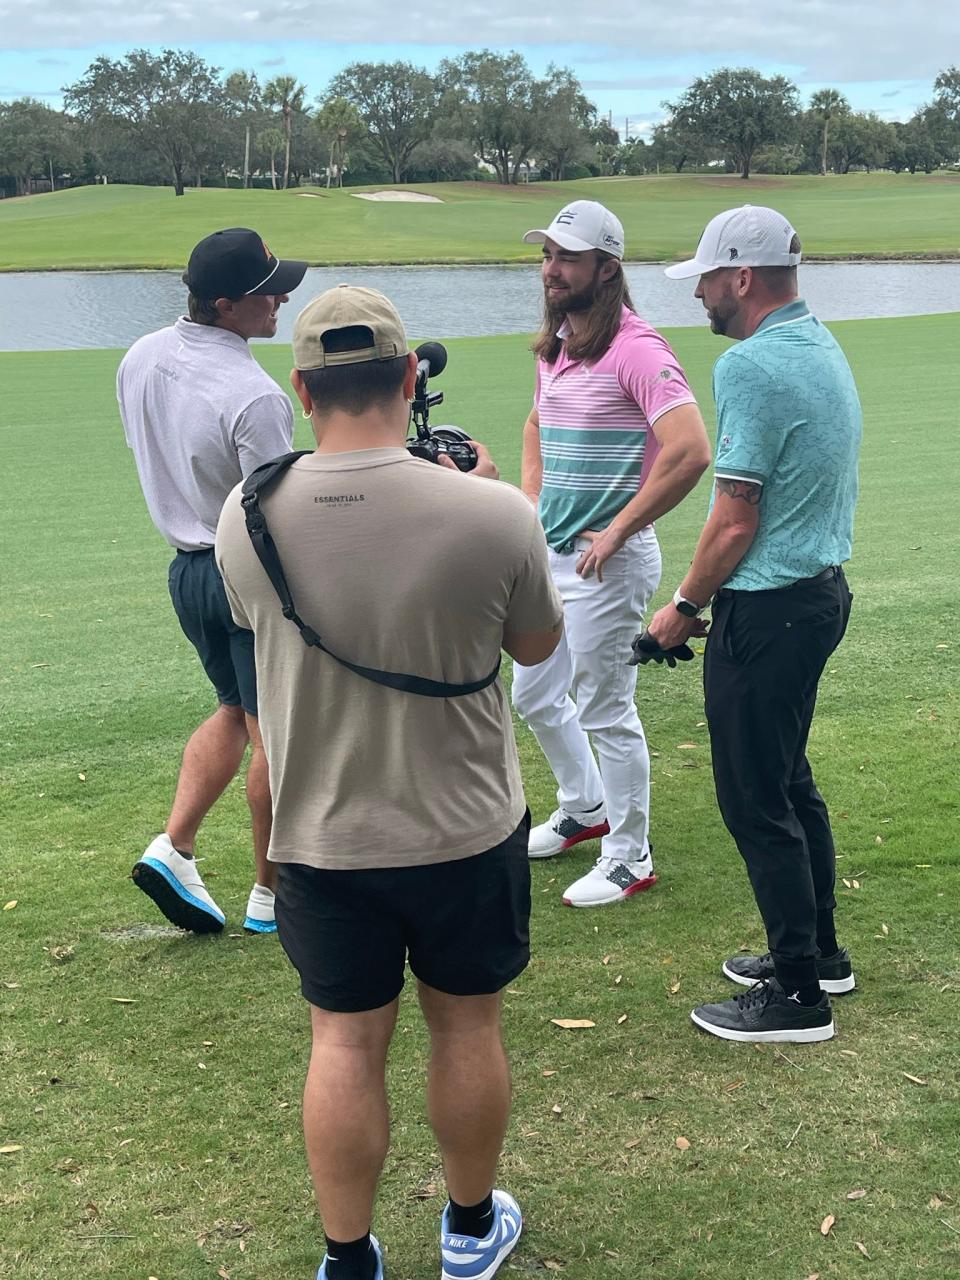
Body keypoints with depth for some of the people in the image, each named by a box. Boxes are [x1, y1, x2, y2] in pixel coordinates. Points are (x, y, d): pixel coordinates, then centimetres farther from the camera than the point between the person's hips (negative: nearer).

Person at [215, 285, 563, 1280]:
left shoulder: (246, 517, -14)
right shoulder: (493, 515, -21)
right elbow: (536, 645, -1)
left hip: (321, 839, 1)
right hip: (466, 833, -1)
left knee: (344, 1044, 15)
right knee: (465, 1026, 18)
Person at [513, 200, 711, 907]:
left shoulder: (635, 349, -17)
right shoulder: (555, 346, 10)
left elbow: (690, 452, -27)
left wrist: (616, 532, -21)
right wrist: (530, 504, 15)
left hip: (608, 560, -9)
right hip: (549, 552, 9)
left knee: (606, 711, 0)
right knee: (535, 696, 20)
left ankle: (629, 860, 17)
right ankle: (584, 808, 42)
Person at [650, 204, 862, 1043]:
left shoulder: (750, 365, -20)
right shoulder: (823, 346, 10)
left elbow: (736, 521, -21)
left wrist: (684, 609, -7)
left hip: (767, 610, -10)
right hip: (823, 588, 10)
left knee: (756, 801, 1)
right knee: (790, 782, 21)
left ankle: (798, 994, 10)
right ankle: (818, 952, 33)